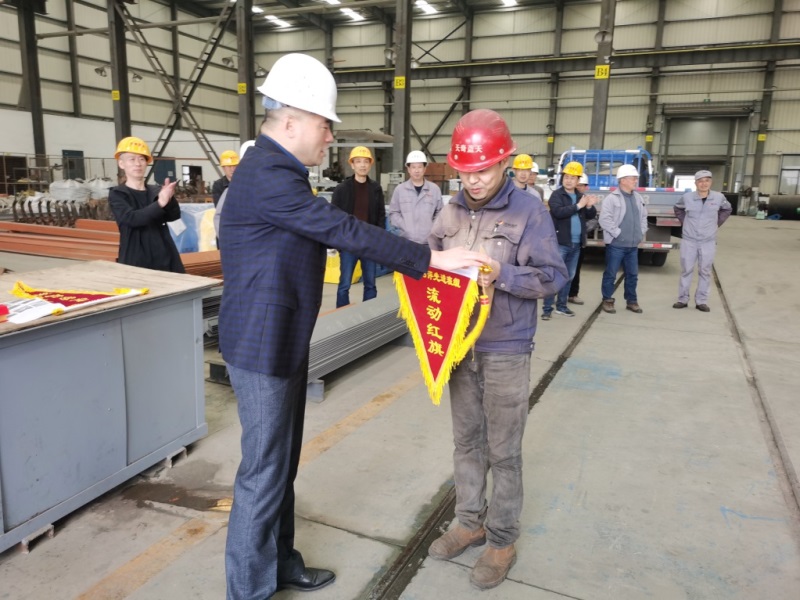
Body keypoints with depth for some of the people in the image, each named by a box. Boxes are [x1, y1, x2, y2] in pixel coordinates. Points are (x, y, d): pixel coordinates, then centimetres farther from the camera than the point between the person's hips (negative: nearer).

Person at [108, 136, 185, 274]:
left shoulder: (156, 191, 9)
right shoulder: (117, 194, 1)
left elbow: (174, 215, -5)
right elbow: (131, 218, -17)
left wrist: (169, 199, -26)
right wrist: (160, 203, -29)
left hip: (164, 257, 4)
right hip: (135, 261, -3)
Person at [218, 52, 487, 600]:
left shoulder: (278, 170, 14)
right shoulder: (267, 176, -20)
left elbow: (330, 233, 13)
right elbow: (345, 231, -24)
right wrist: (430, 259, -19)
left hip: (285, 342, 10)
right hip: (263, 348, -10)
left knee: (283, 464, 19)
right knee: (264, 473, 1)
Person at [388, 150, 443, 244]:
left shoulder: (434, 189, 4)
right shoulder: (399, 189, 3)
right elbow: (393, 213, 2)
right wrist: (406, 227, -11)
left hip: (429, 241, 1)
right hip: (406, 241, 0)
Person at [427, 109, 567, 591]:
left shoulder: (529, 211, -11)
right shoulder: (451, 211, 4)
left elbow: (554, 276, -13)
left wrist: (501, 274, -25)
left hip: (506, 351, -5)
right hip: (459, 345, 5)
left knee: (504, 450, 8)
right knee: (467, 441, 17)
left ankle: (503, 539, 25)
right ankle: (471, 522, 35)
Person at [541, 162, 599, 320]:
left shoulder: (580, 196, 13)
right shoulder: (557, 195, -4)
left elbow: (591, 215, 9)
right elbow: (558, 212, -22)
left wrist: (589, 206, -12)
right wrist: (578, 206, -23)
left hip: (576, 244, 6)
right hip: (560, 242, -6)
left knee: (569, 276, 12)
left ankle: (561, 306, 23)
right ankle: (547, 308, -2)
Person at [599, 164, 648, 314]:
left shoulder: (638, 198, 11)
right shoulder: (611, 198, -11)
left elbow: (643, 217, 22)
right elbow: (604, 219, -17)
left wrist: (641, 232, 11)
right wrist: (617, 233, -15)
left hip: (633, 245, 6)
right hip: (616, 245, -6)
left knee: (632, 274, 11)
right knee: (611, 274, 1)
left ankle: (631, 301, 22)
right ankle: (607, 300, 13)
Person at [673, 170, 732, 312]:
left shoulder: (719, 197, -4)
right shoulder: (687, 197, -7)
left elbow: (727, 209, 16)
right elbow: (678, 209, 15)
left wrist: (717, 223, 7)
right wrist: (684, 222, 5)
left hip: (708, 242, 1)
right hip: (689, 241, -1)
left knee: (705, 272, 6)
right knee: (686, 270, 6)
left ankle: (701, 301, 15)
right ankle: (683, 299, 16)